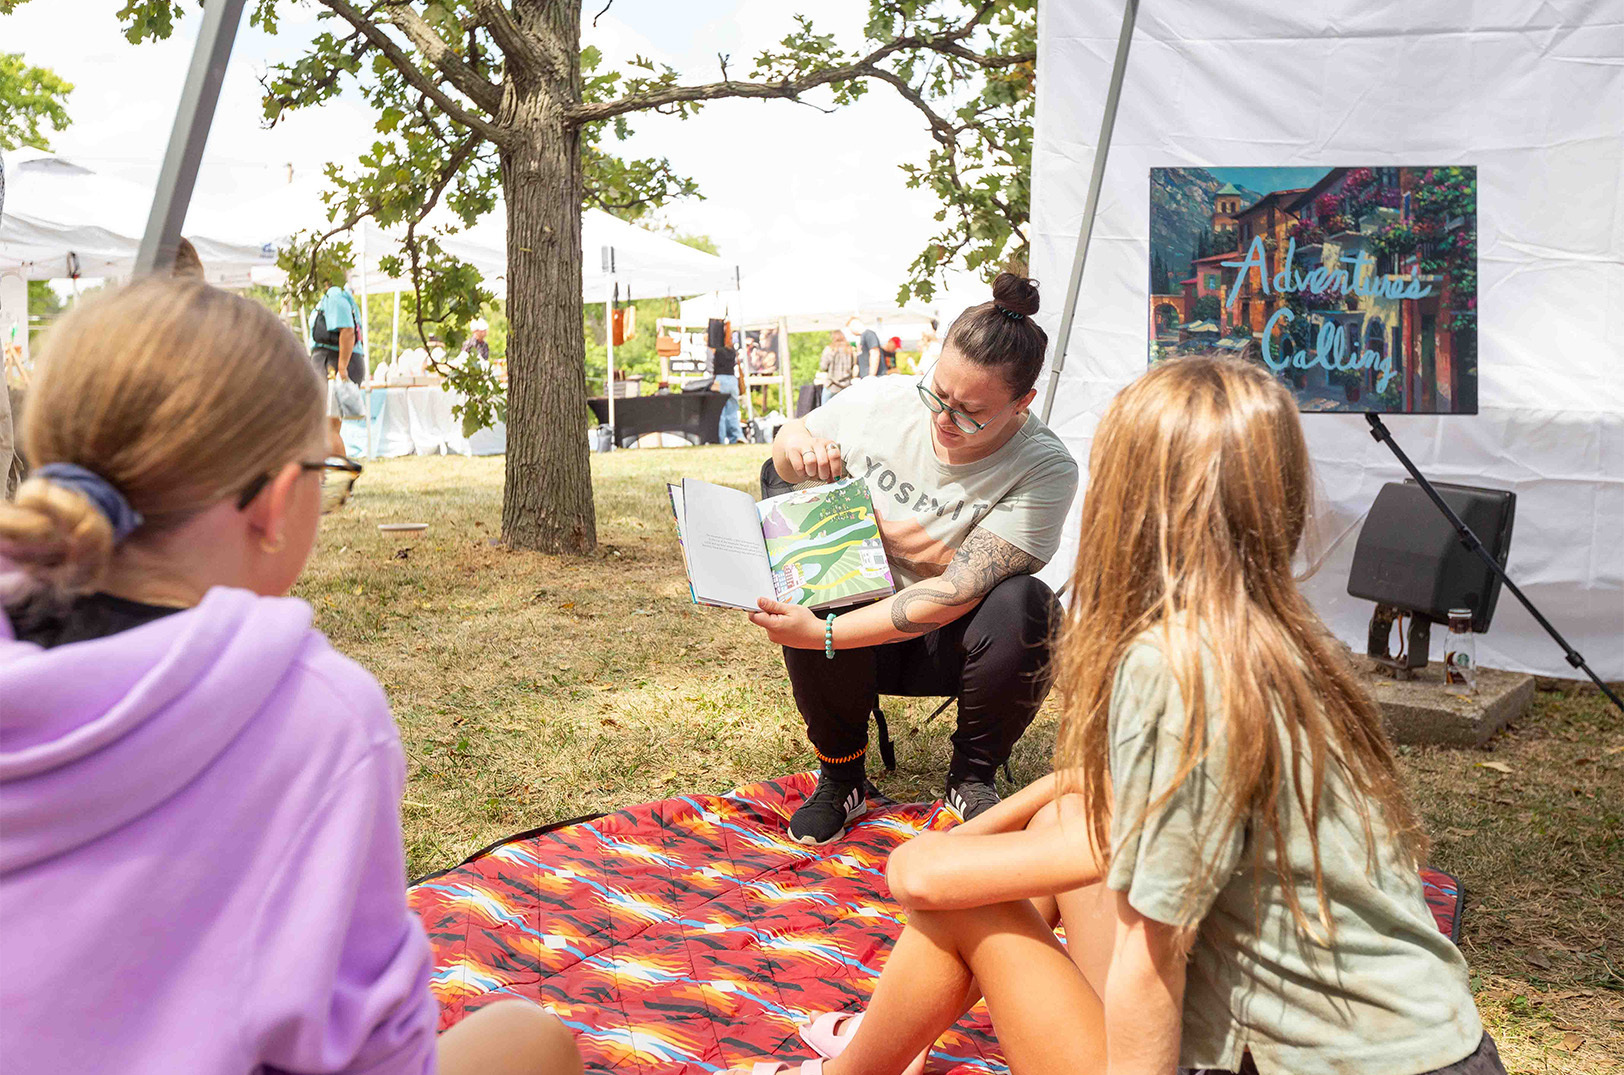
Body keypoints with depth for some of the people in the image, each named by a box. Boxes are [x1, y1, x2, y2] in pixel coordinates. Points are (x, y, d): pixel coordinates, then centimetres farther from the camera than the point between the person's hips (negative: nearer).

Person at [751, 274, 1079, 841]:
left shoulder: (1044, 469, -23)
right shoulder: (877, 400, -12)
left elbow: (958, 592, -30)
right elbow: (786, 452, 9)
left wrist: (824, 635, -35)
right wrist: (797, 442, -17)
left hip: (952, 644, -2)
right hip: (859, 631, 2)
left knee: (1023, 604, -33)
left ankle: (972, 777, -5)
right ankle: (840, 775, -4)